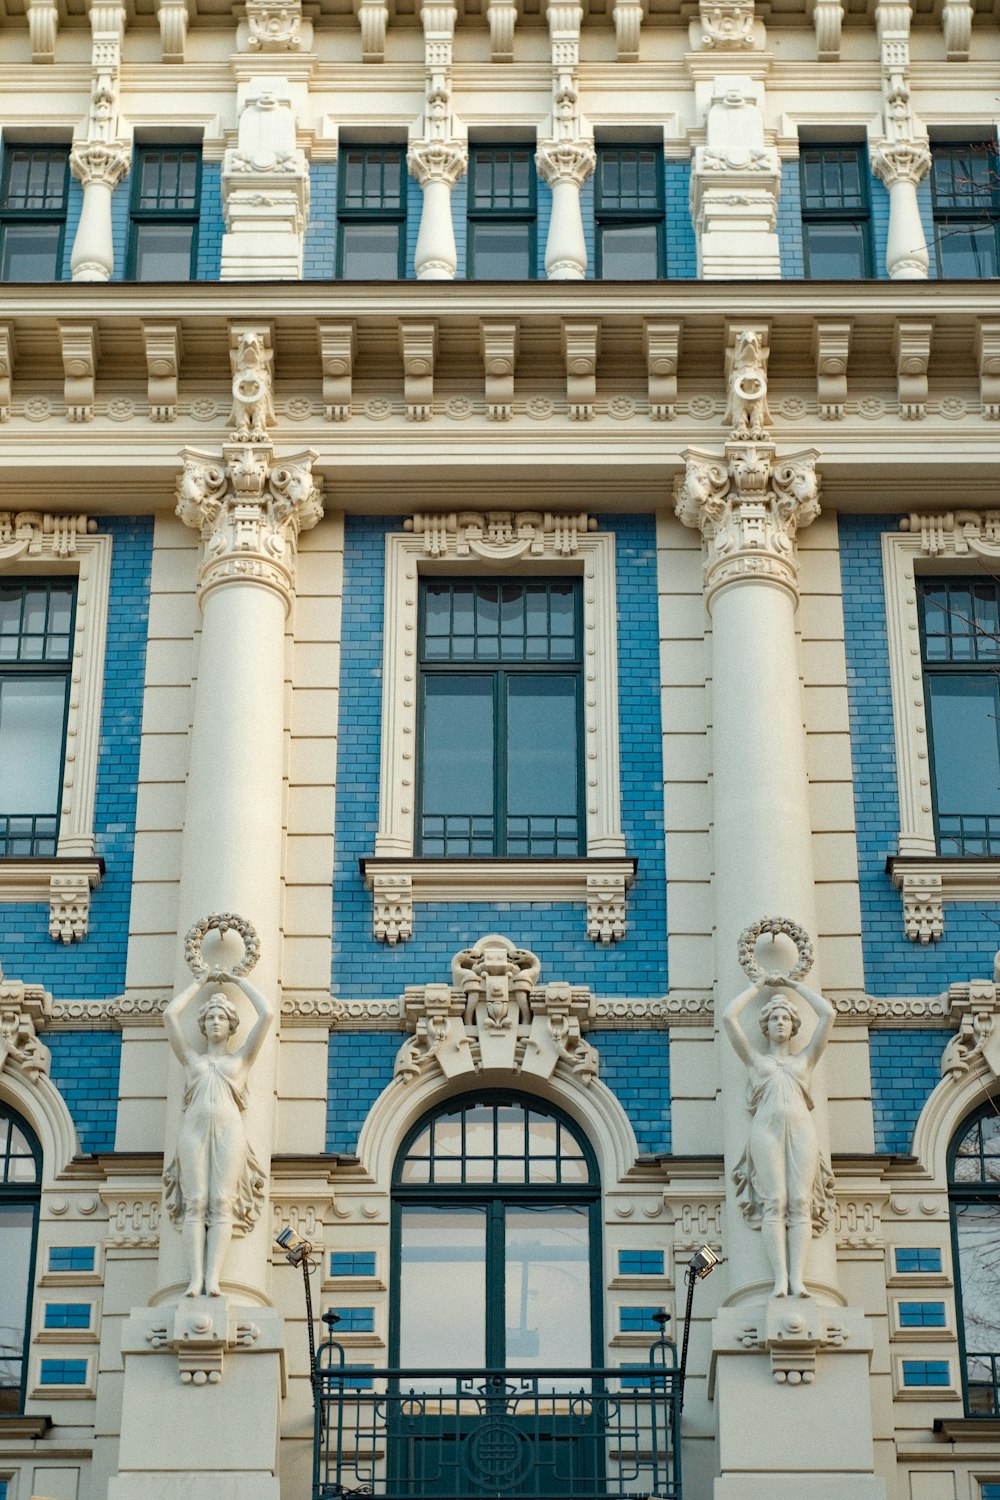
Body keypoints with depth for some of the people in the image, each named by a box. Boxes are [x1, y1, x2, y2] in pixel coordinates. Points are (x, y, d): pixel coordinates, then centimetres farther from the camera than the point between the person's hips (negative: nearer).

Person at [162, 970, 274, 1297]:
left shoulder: (241, 1058, 23)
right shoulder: (191, 1059, 27)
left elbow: (267, 1014, 16)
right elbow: (170, 1015, 20)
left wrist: (238, 980, 24)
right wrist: (201, 982, 27)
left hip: (229, 1129, -1)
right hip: (194, 1129, 1)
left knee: (222, 1203, -16)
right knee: (195, 1203, -15)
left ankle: (213, 1278, -28)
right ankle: (195, 1278, -25)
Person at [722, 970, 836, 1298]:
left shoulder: (805, 1058, 26)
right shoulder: (755, 1058, 25)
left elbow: (827, 1014, 21)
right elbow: (728, 1017, 16)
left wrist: (796, 985, 28)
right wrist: (758, 986, 25)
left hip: (801, 1128, 1)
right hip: (766, 1128, -1)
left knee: (800, 1203, -14)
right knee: (773, 1203, -16)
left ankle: (797, 1278, -24)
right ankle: (780, 1279, -25)